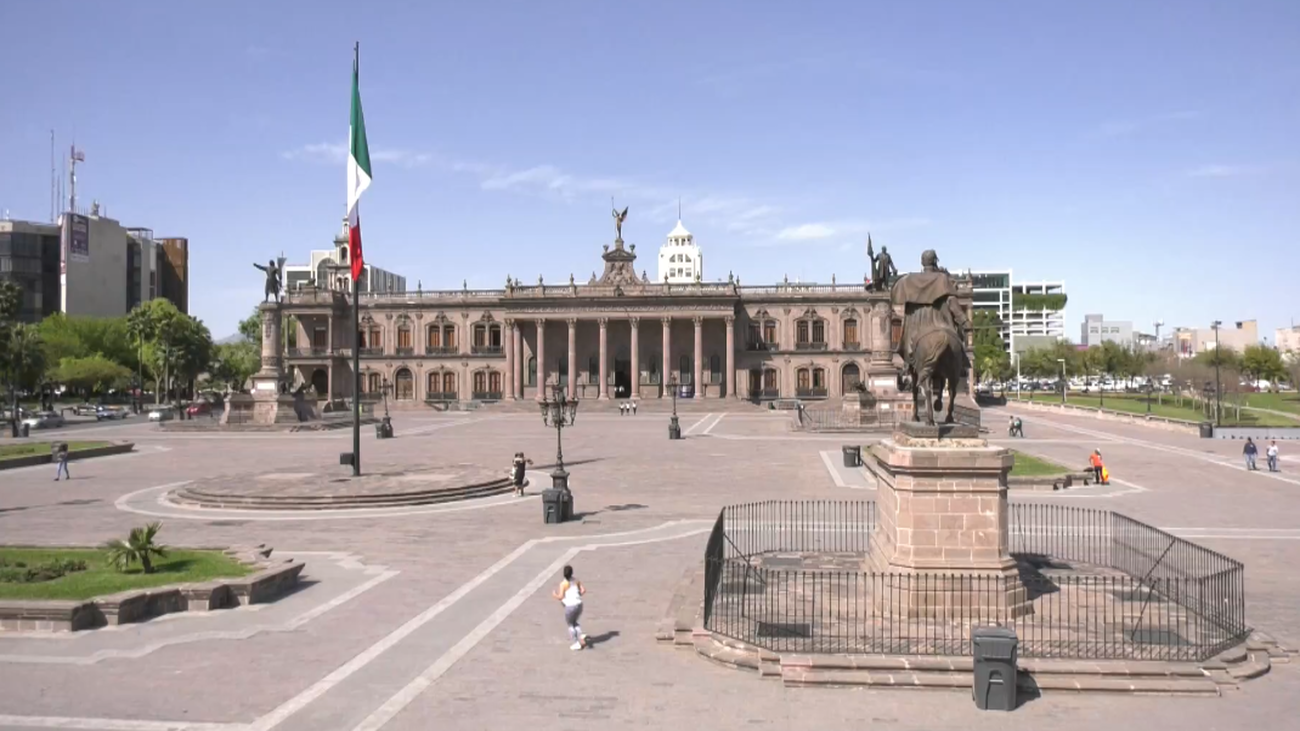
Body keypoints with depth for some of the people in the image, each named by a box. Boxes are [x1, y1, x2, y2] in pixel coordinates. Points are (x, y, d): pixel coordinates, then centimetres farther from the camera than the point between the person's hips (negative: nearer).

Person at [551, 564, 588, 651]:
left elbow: (561, 597, -12)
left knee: (570, 625, 16)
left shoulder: (563, 584, -10)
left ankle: (576, 643, 16)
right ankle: (581, 637, 5)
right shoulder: (576, 581, 6)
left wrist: (554, 595, 7)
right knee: (575, 623, 25)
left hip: (570, 606, -5)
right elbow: (583, 590, 4)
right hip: (579, 604, 5)